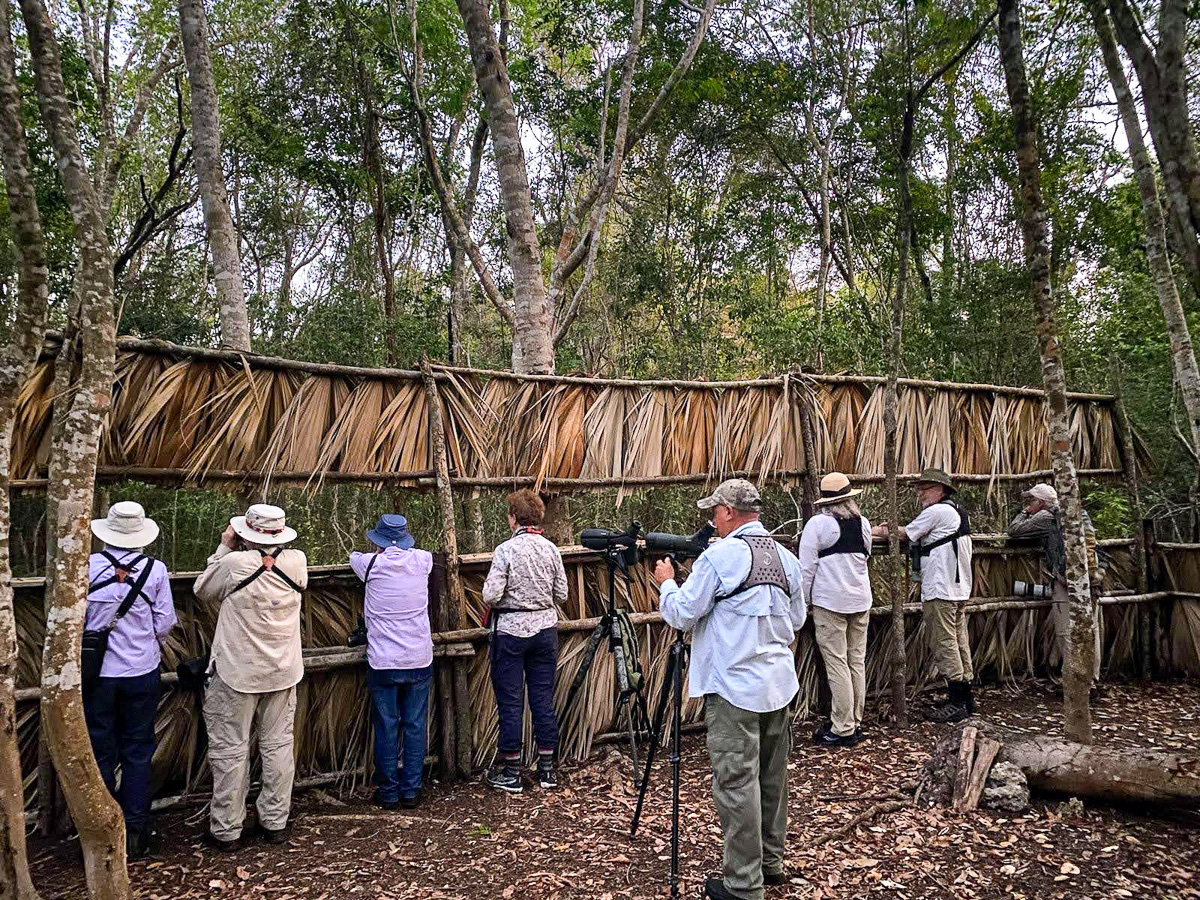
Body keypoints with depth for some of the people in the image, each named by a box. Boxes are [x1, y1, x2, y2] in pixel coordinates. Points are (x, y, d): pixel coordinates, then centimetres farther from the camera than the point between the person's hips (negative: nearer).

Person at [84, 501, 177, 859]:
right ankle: (135, 835, 18)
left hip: (97, 672, 0)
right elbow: (164, 624, -4)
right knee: (138, 754, 12)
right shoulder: (155, 570, -9)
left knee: (100, 754, 11)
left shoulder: (89, 566, -10)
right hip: (142, 672, 0)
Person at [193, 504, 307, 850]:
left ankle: (226, 830, 15)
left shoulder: (235, 564, -18)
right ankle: (275, 822, 22)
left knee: (230, 750, 7)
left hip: (237, 672, -4)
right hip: (283, 672, 4)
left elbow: (203, 590, 1)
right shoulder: (296, 562, -8)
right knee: (278, 745, 13)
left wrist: (224, 548, 4)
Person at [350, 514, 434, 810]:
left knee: (386, 727, 8)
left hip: (383, 663, -1)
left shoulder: (371, 564, -7)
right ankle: (411, 791, 15)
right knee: (415, 725, 9)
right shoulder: (422, 561, -4)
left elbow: (354, 556, 17)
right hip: (419, 660, 2)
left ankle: (388, 792, 16)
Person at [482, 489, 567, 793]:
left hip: (511, 631, -4)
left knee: (510, 701, 4)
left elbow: (491, 596, -16)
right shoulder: (551, 549, 1)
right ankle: (546, 768, 17)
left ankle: (510, 772, 12)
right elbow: (561, 594, 4)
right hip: (545, 628, 4)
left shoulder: (506, 550, -12)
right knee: (544, 698, 10)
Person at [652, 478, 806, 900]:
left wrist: (666, 582, 9)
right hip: (780, 683, 8)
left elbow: (681, 615, -8)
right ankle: (771, 862, 30)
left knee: (737, 783, -1)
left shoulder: (719, 556, -14)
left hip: (735, 688, -7)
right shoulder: (786, 557, 7)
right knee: (772, 777, 17)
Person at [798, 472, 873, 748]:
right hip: (861, 600, 6)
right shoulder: (863, 523, 7)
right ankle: (855, 723, 19)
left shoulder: (817, 524, -8)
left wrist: (804, 600, 1)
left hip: (830, 601, -6)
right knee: (857, 663, 10)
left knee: (837, 665, -3)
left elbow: (806, 568, -8)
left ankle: (843, 729, -1)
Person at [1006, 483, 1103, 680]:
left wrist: (1025, 512, 13)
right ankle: (1093, 678, 17)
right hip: (1092, 582, 7)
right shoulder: (1081, 514, 18)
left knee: (1066, 633, -2)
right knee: (1091, 632, 11)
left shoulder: (1045, 517, -3)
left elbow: (1013, 530, -1)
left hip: (1065, 583, -7)